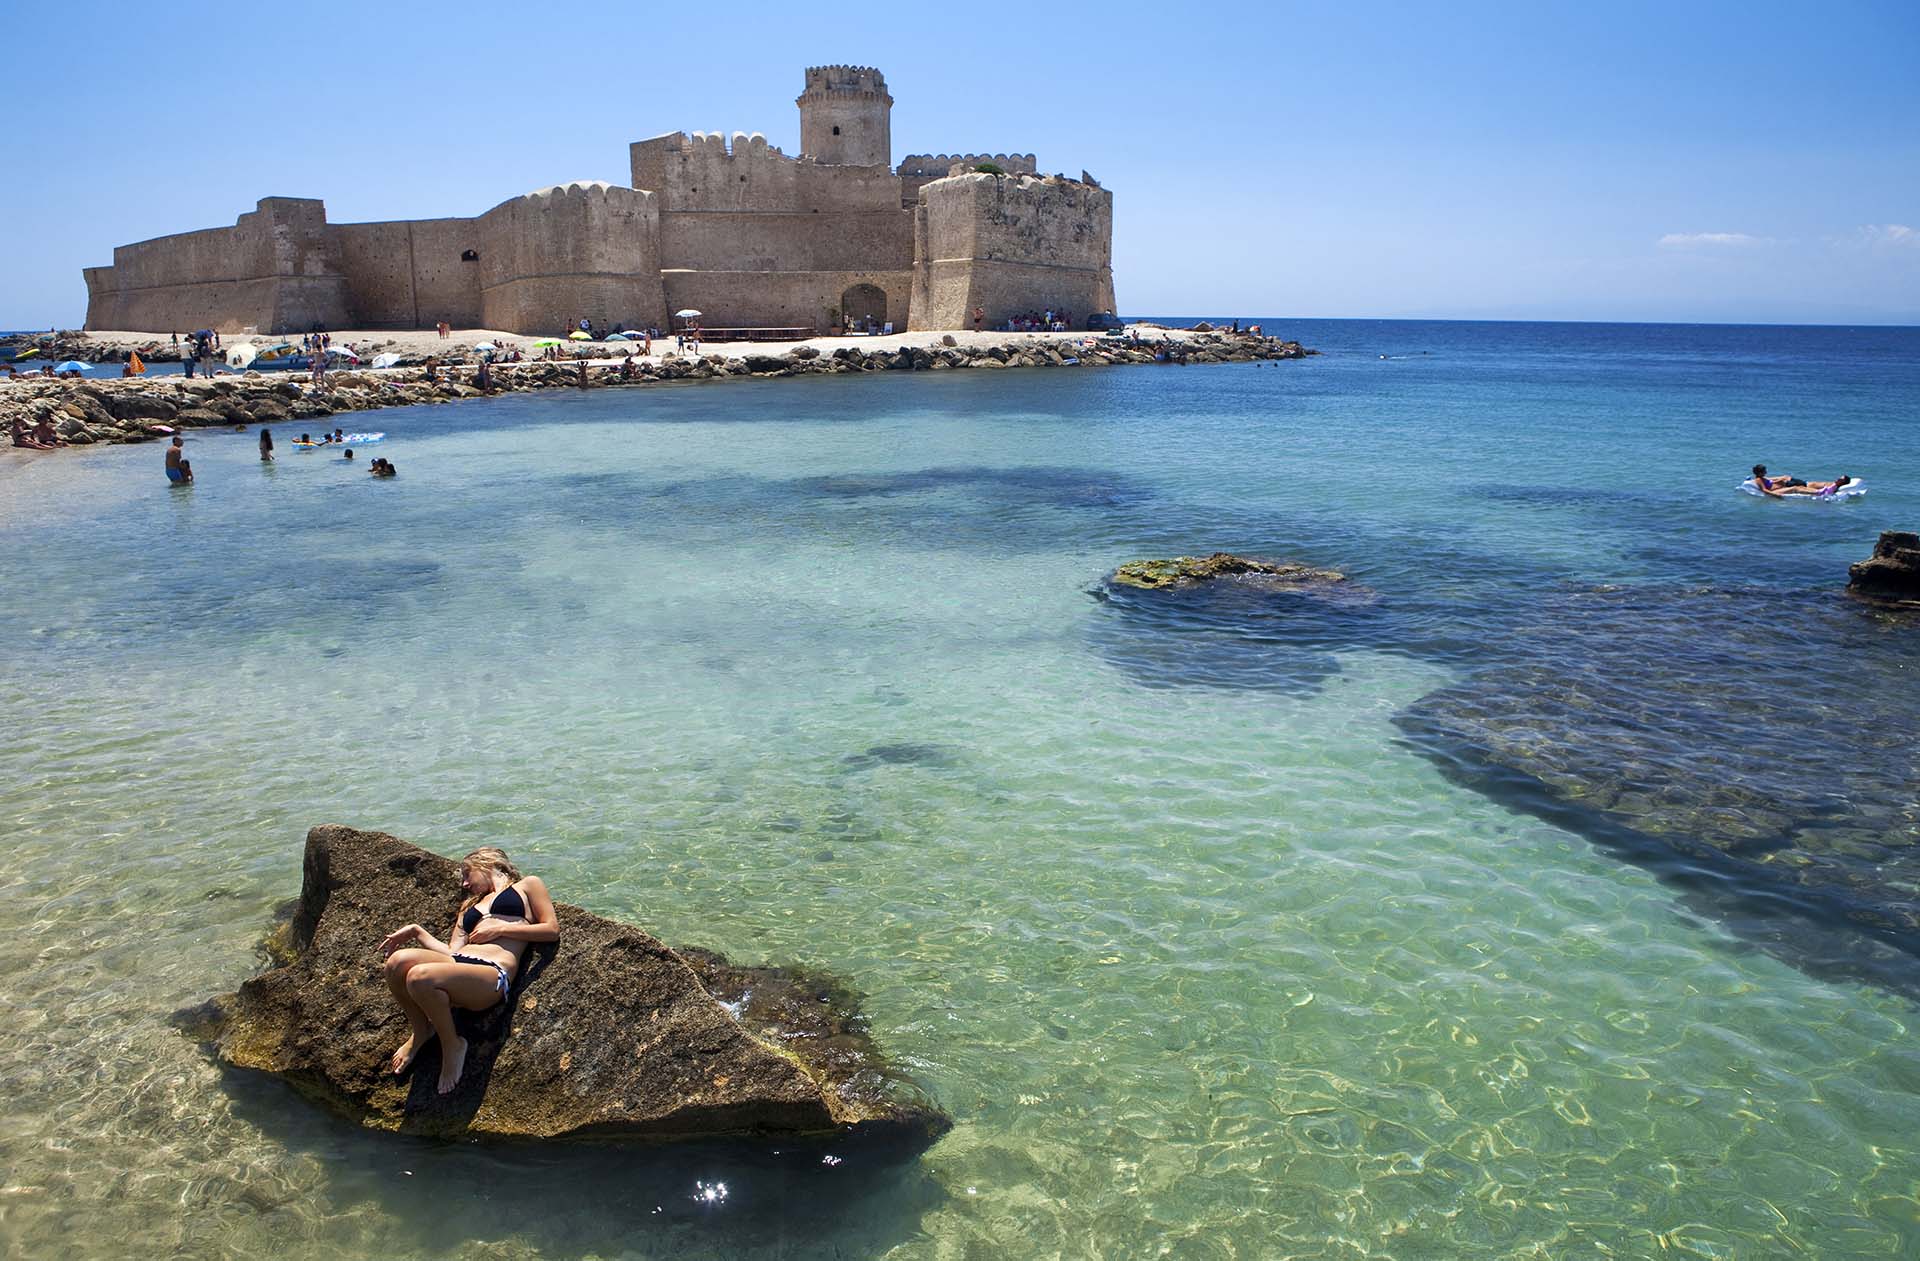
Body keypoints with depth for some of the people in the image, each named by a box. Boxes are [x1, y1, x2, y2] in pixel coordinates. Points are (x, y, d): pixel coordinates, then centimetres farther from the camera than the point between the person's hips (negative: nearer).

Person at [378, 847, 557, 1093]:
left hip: (494, 973, -6)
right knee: (398, 961, -25)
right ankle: (420, 1030, 1)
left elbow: (552, 929, 4)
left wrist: (499, 929, 1)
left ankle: (452, 1045, -9)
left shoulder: (526, 885, 20)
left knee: (420, 976, -33)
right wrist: (416, 932, 14)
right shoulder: (470, 906, 36)